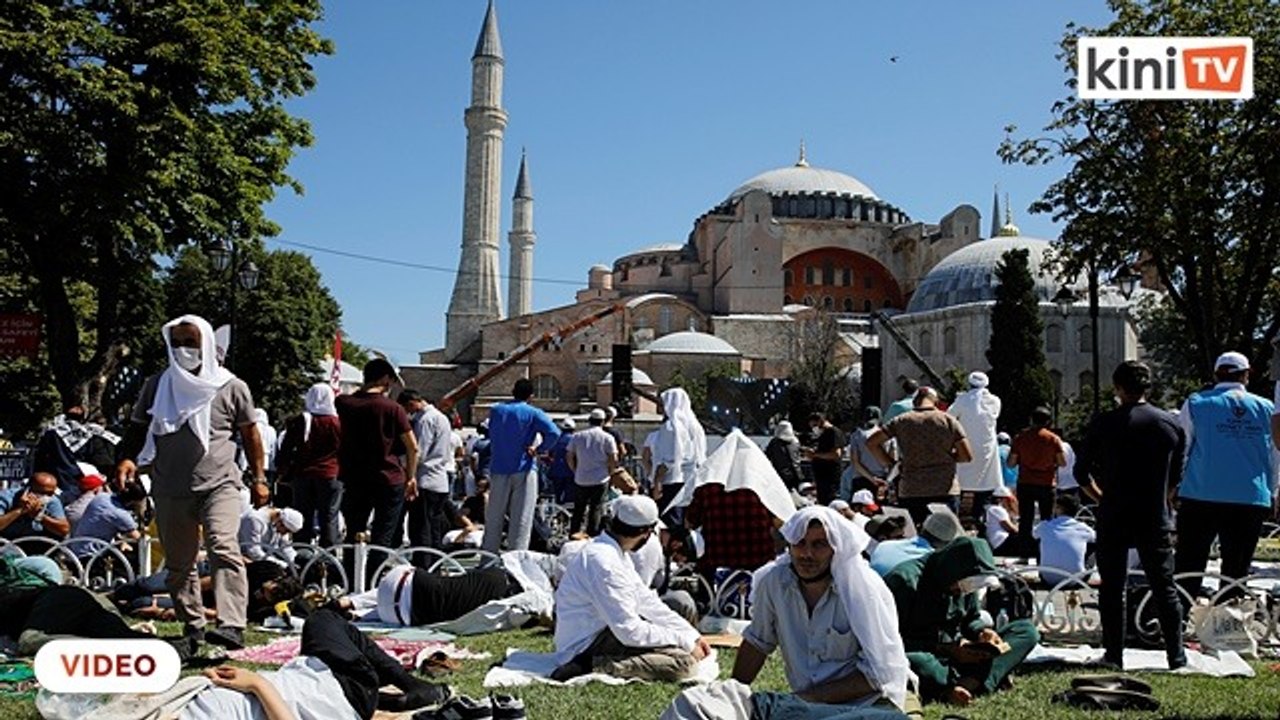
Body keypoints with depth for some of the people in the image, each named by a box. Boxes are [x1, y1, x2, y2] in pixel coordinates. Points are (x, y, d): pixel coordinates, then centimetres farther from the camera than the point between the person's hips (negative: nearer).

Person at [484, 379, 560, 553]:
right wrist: (539, 449, -8)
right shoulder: (533, 413, -7)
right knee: (521, 519, 1)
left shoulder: (496, 410, 5)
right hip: (523, 470, -3)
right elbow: (553, 433, -20)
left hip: (499, 469, 3)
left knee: (494, 518, 13)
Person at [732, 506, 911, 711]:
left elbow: (879, 673, -14)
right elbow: (757, 642, 9)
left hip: (869, 703, -3)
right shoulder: (773, 581, -5)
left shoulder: (867, 591, -16)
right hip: (804, 703, 3)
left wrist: (811, 698, -14)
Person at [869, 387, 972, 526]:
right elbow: (967, 456, -1)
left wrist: (889, 464, 9)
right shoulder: (948, 420, 0)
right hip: (945, 492, -1)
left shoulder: (902, 421, 3)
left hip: (910, 493, 1)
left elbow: (871, 442, 2)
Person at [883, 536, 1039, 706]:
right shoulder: (906, 581, -20)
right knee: (915, 662, -44)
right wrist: (947, 650, -24)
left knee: (1027, 631, -5)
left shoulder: (965, 582, 2)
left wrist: (982, 631, -8)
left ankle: (967, 684, -25)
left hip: (954, 655, 7)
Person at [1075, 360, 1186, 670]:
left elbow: (1081, 472, -3)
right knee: (1164, 587, 11)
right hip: (1155, 519, 2)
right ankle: (1176, 655, 12)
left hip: (1113, 518, -2)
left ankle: (1114, 655, 9)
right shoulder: (1172, 424, 2)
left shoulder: (1104, 423, -7)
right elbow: (1176, 476, 10)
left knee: (1112, 588, 6)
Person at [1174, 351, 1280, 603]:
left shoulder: (1196, 404, 2)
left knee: (1187, 569, 3)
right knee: (1237, 571, 9)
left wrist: (1171, 489, 10)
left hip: (1202, 497, -1)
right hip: (1252, 500, 2)